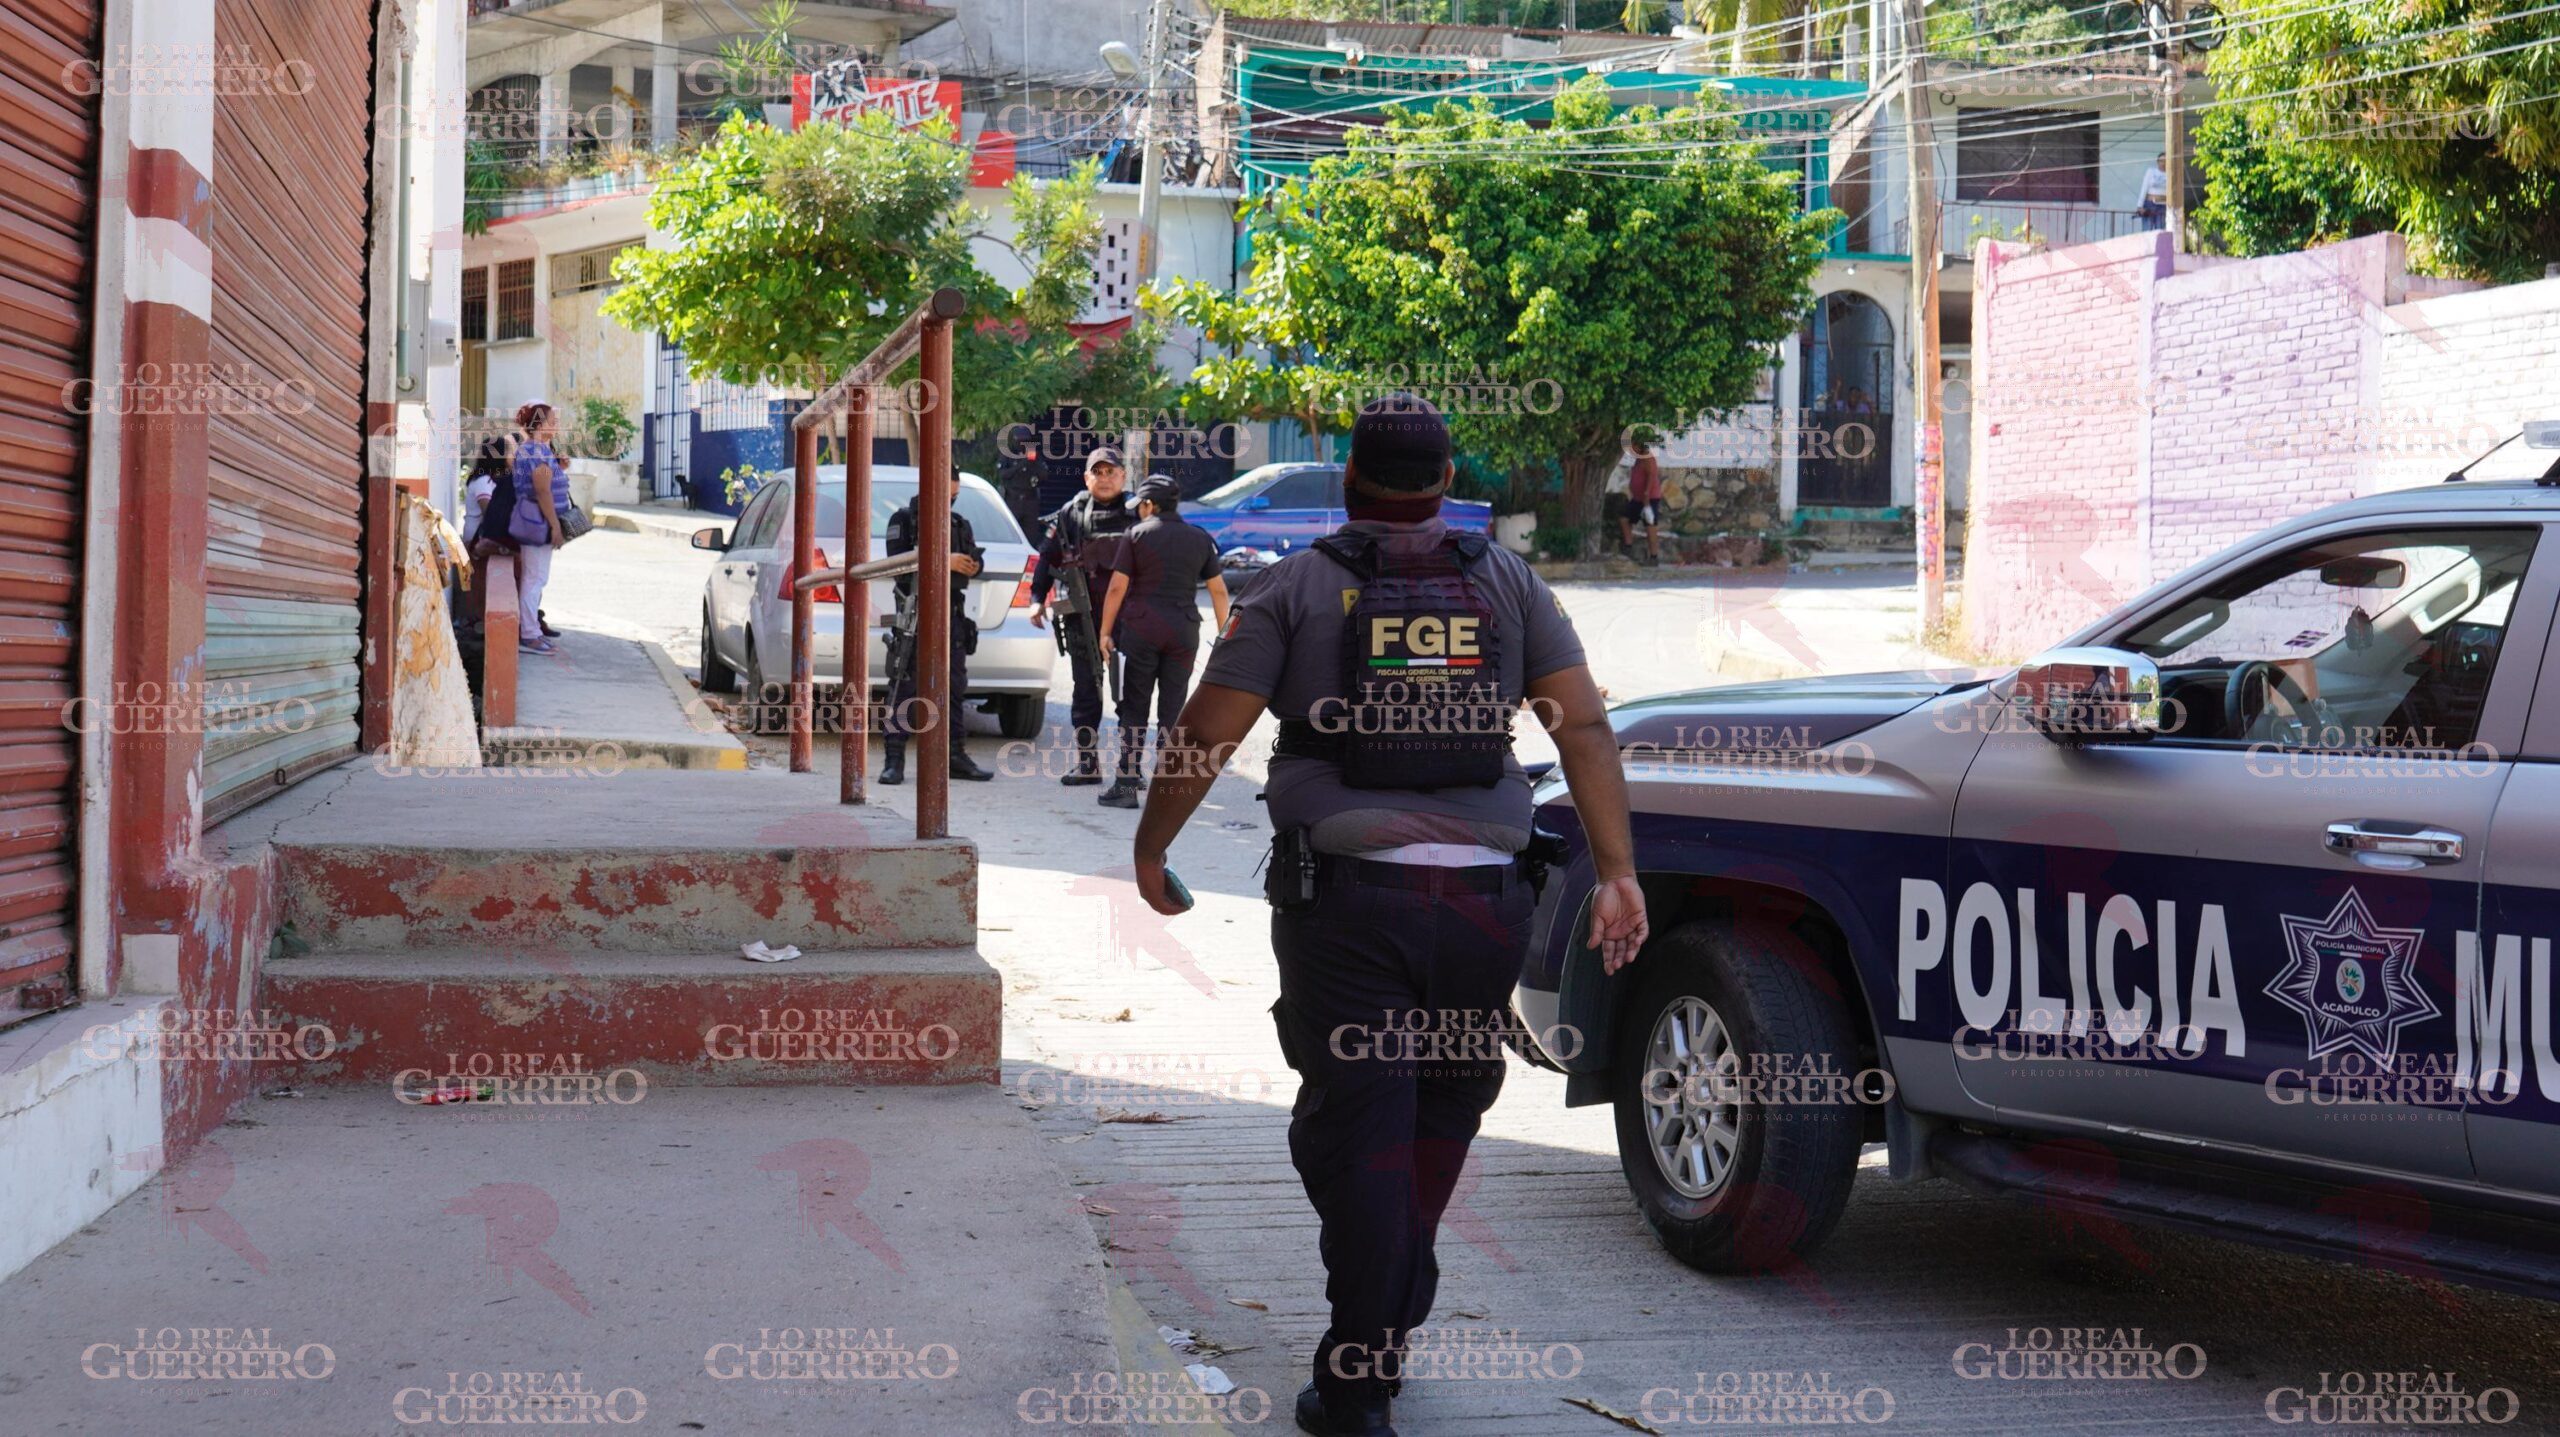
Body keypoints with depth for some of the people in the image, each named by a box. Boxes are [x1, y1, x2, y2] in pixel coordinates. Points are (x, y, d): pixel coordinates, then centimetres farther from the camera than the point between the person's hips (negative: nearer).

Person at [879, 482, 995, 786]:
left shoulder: (960, 523, 16)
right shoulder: (904, 519, -1)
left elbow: (975, 557, 13)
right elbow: (898, 562, -14)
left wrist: (974, 565, -13)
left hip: (952, 613, 5)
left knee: (953, 687, 9)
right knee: (903, 687, -7)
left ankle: (955, 756, 16)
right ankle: (893, 760, -5)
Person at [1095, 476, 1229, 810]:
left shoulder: (1138, 535, -2)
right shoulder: (1200, 539, 8)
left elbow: (1117, 587, -6)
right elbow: (1218, 590, 7)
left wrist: (1105, 631, 0)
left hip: (1141, 629, -3)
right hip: (1183, 632, 3)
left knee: (1134, 708, 3)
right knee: (1172, 710, 7)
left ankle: (1127, 784, 0)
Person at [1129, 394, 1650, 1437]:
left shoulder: (1299, 587, 2)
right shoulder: (1506, 582, 9)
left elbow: (1205, 736, -1)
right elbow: (1585, 730, 0)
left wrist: (1150, 849, 12)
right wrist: (1617, 873, 0)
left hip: (1346, 900, -2)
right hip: (1483, 900, 2)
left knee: (1359, 1129, 0)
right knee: (1438, 1121, 17)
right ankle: (1384, 1335, 27)